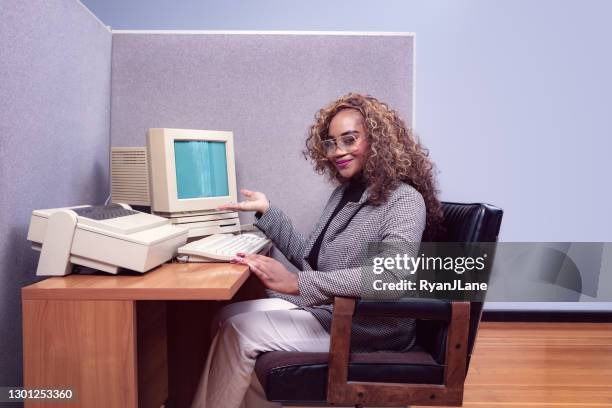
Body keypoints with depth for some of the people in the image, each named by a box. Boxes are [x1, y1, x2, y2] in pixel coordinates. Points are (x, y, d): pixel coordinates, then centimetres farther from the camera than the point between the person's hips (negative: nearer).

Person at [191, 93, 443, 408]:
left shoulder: (404, 200, -15)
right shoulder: (344, 193, 11)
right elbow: (311, 258, 13)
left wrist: (297, 283, -34)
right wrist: (267, 212, 8)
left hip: (368, 327, -8)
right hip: (324, 309, 8)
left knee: (241, 330, -15)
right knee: (228, 317, -5)